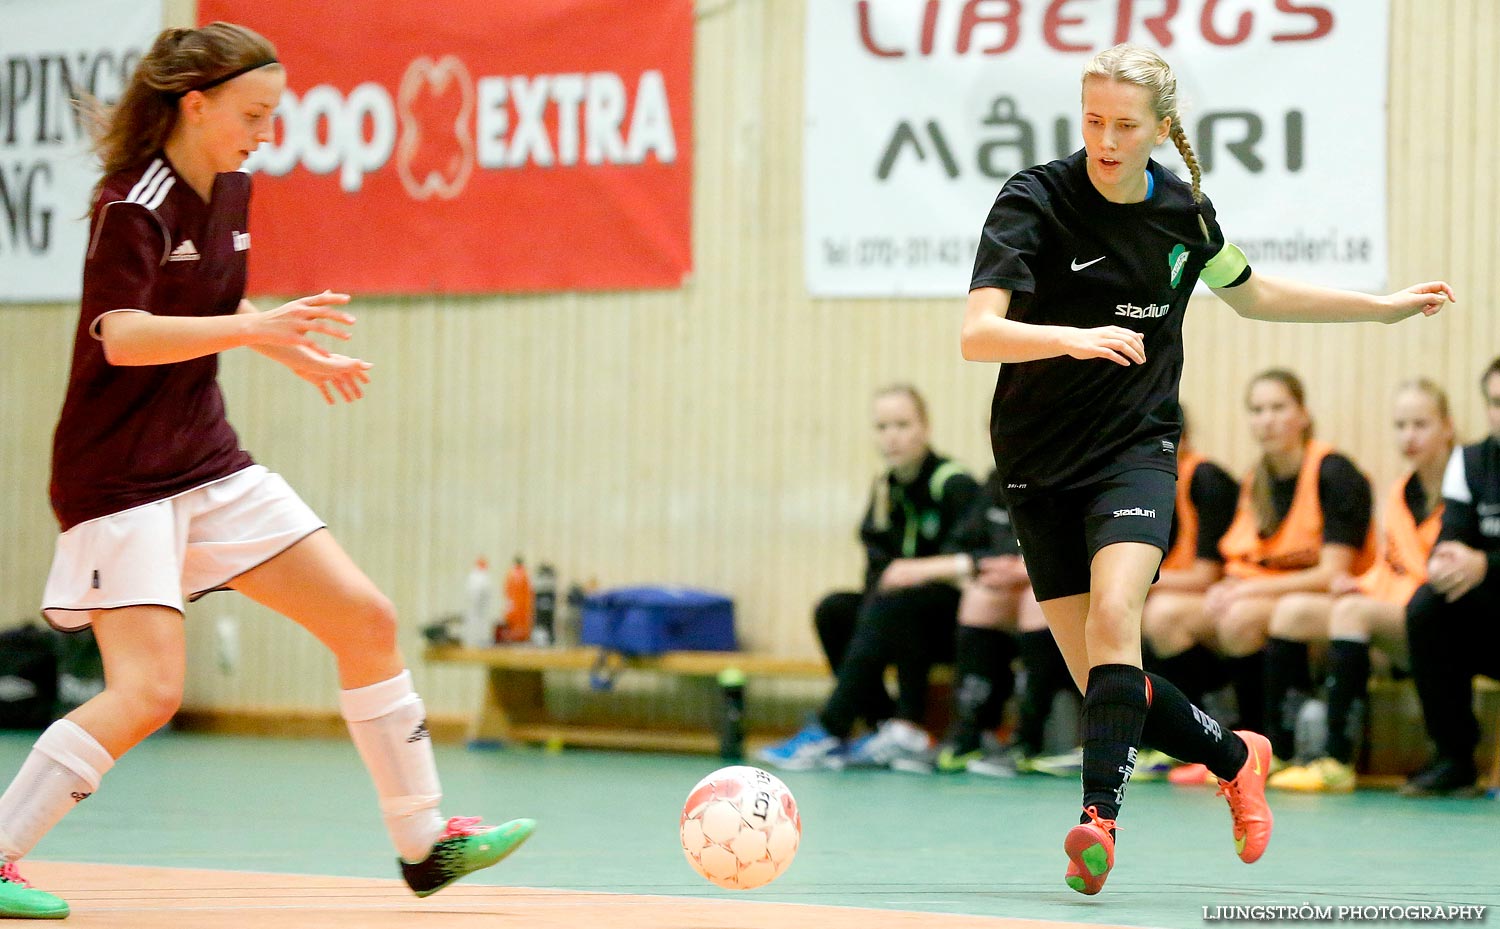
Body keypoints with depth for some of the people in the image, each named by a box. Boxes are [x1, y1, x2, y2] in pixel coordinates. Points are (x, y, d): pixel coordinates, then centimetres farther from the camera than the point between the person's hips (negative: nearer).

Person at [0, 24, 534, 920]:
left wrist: (293, 350, 14)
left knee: (367, 621, 4)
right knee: (148, 693, -18)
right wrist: (255, 329, -42)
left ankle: (425, 841, 14)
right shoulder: (134, 206, -18)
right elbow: (122, 336, -33)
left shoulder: (232, 190, 8)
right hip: (119, 476, -8)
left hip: (208, 462, 8)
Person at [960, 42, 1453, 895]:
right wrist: (1074, 337, -41)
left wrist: (1383, 307, 25)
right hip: (1040, 464, 0)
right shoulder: (1035, 200, -12)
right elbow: (979, 333, -23)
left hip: (1137, 448, 0)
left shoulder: (1185, 211, 2)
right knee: (1098, 680, 0)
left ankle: (1099, 818, -32)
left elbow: (1251, 294, 23)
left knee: (1114, 614, -27)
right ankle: (1235, 755, 24)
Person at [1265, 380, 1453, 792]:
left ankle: (1338, 760, -38)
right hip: (1392, 612, 8)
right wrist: (1363, 583, -1)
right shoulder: (1400, 493, 17)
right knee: (1292, 610, -8)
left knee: (1353, 611, -33)